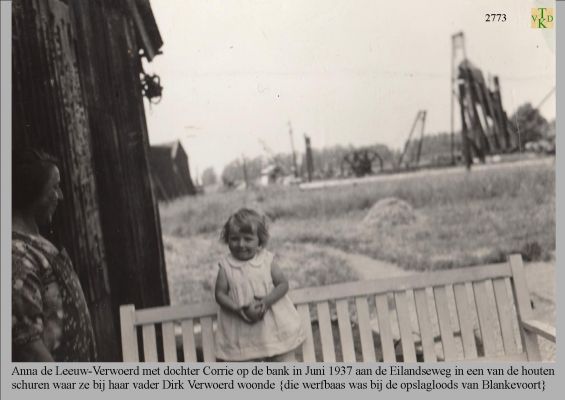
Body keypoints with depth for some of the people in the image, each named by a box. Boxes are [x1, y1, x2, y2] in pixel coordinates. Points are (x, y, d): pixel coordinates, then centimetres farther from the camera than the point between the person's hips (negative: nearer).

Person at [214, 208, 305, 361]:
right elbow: (220, 294, -7)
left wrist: (266, 301, -24)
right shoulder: (226, 266, -5)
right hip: (242, 330, 0)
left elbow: (283, 284, -6)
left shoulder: (268, 260, -5)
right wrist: (241, 310, -22)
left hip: (275, 325, 0)